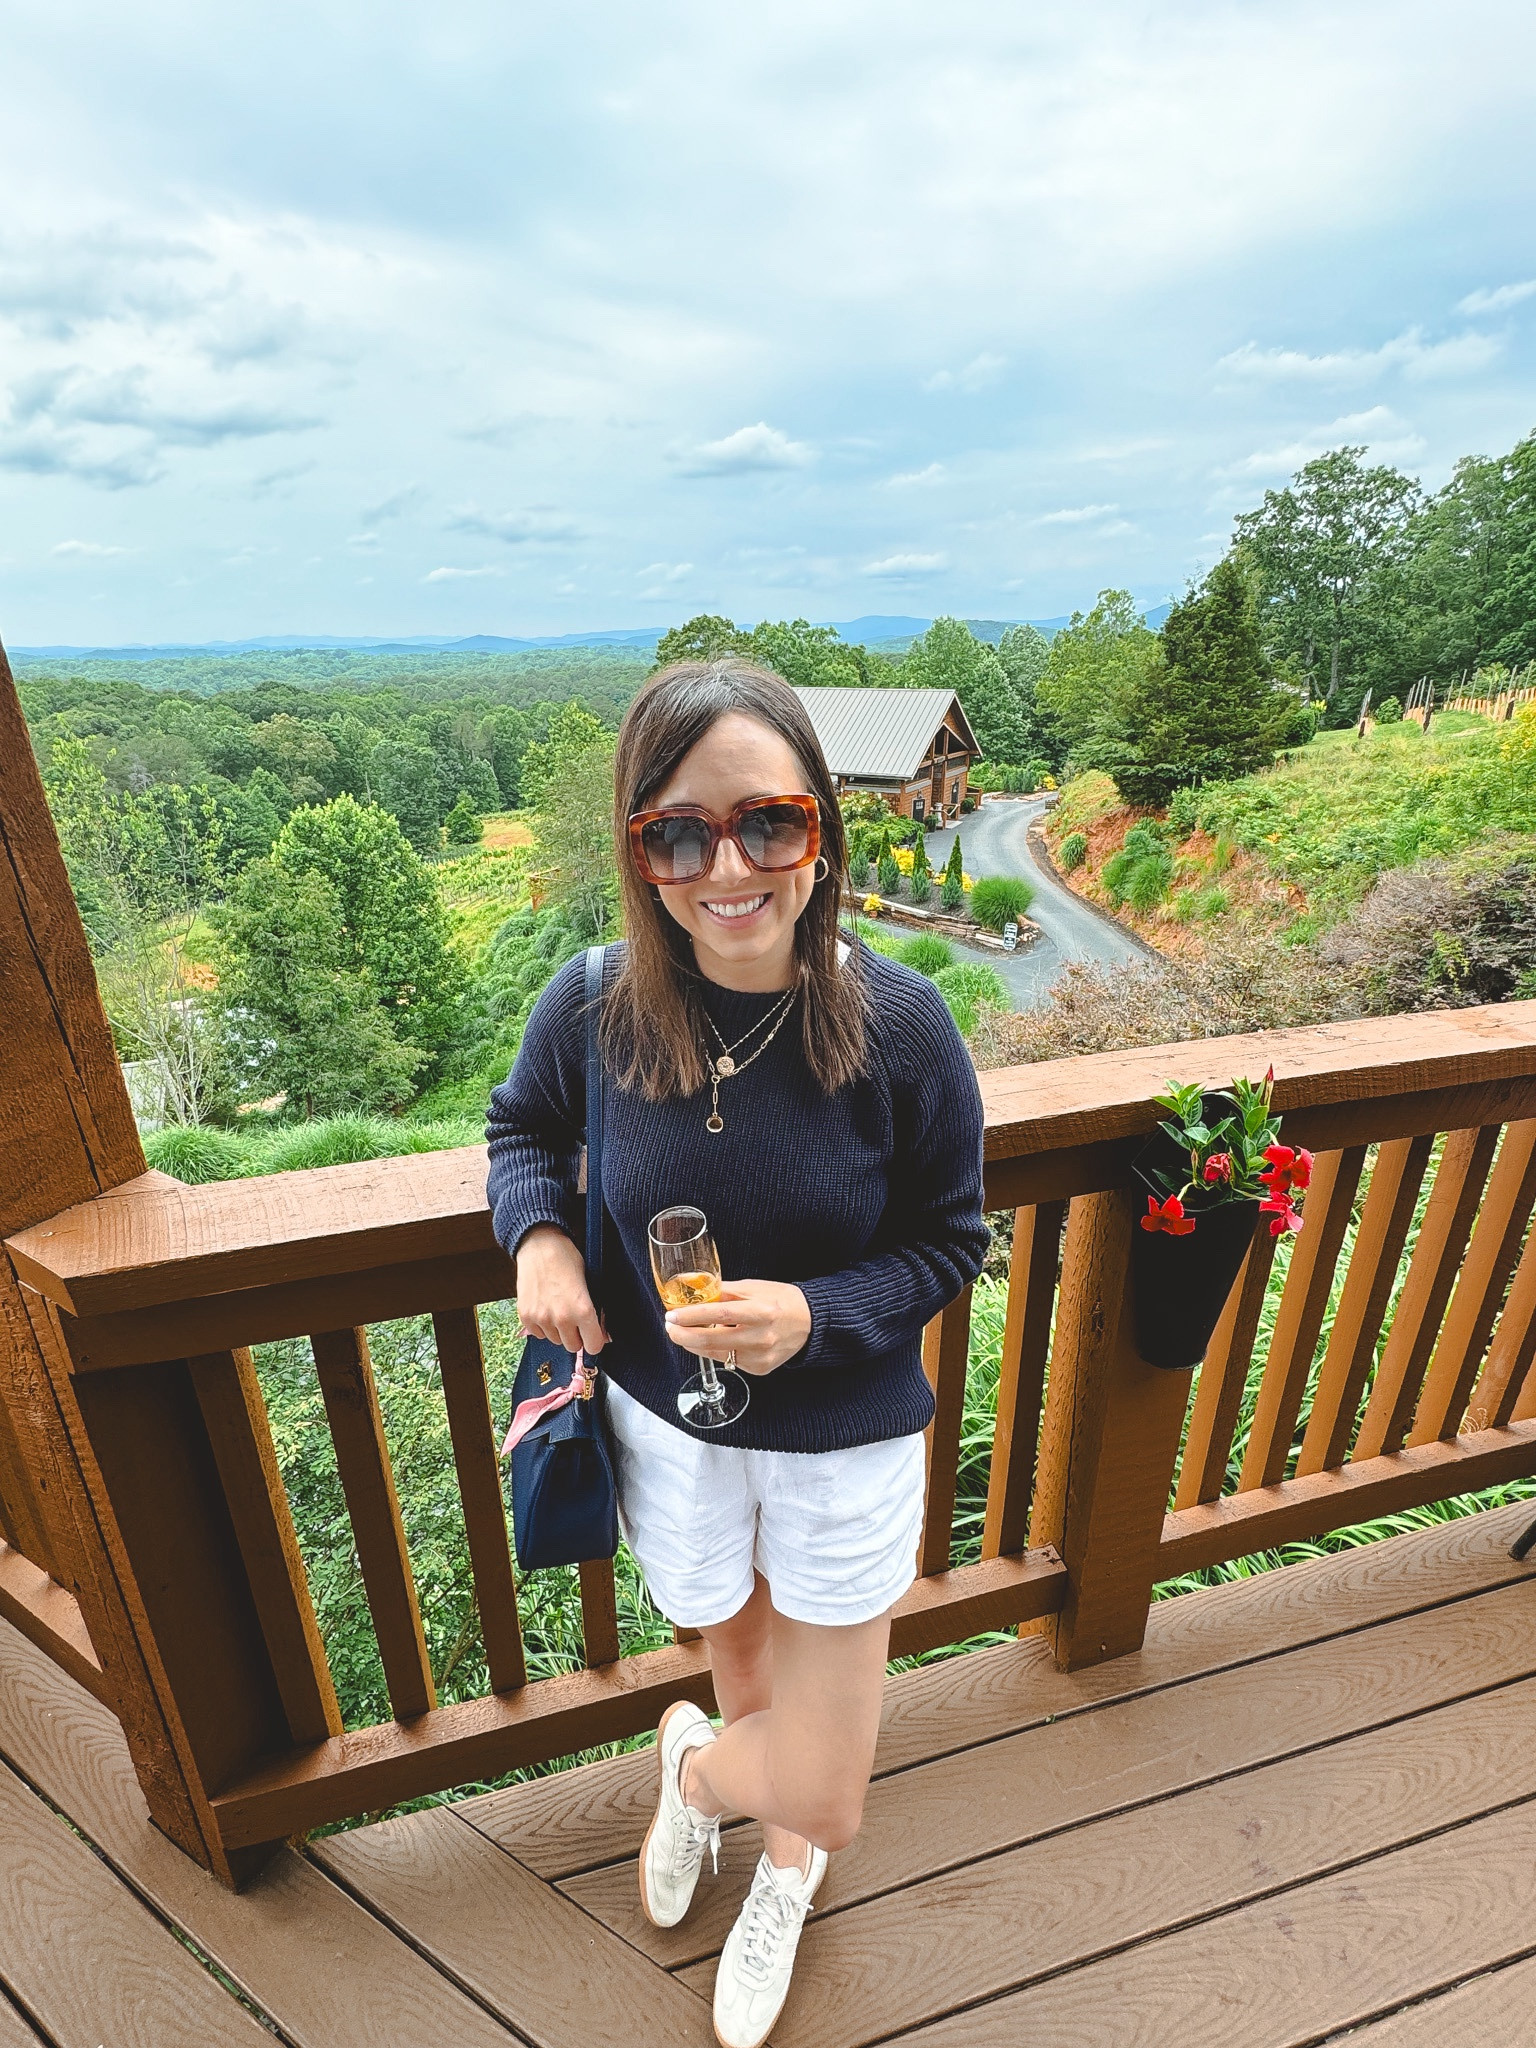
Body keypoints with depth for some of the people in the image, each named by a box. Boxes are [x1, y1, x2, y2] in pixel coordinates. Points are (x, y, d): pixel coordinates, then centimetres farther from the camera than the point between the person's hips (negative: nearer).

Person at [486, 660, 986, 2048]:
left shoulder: (899, 1026, -23)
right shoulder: (595, 1007, -19)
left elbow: (951, 1243, -11)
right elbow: (523, 1126, 3)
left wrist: (817, 1314, -27)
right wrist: (537, 1231, -16)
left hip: (846, 1440, 0)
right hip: (667, 1425, 1)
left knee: (824, 1798, 17)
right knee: (742, 1664, 29)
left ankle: (701, 1766, 55)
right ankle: (787, 1862, 64)